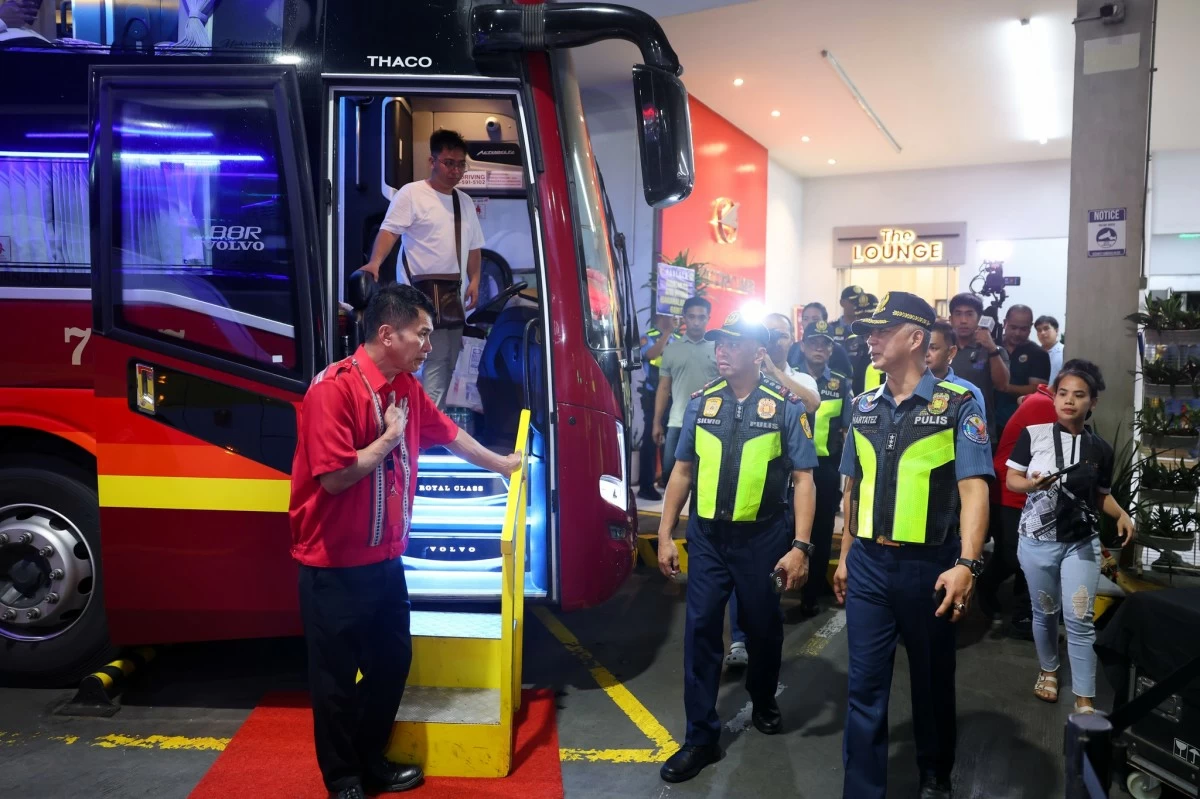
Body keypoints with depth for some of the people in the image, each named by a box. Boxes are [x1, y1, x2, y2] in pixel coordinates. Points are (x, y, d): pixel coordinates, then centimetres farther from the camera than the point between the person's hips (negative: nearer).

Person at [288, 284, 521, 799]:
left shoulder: (407, 388, 5)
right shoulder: (334, 388, -21)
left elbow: (450, 436, 20)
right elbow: (334, 476, -27)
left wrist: (501, 464, 31)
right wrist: (389, 438, -15)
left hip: (386, 559, 8)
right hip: (335, 566, -8)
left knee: (392, 661, 18)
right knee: (336, 676, 9)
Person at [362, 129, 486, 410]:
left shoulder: (465, 202, 15)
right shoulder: (411, 193, -5)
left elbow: (474, 246, 20)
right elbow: (389, 230, -13)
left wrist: (474, 281, 7)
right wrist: (375, 263, -29)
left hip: (452, 290, 7)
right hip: (422, 290, -7)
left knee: (449, 359, 10)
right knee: (438, 358, -12)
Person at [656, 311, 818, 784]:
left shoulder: (785, 406, -7)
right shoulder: (701, 402, 2)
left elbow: (802, 479, -8)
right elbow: (682, 471, 7)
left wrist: (800, 546, -15)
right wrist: (665, 535, 4)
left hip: (762, 538, -2)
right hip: (706, 536, 2)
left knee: (763, 627, 15)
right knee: (701, 630, 2)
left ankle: (763, 703, 42)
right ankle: (701, 737, 14)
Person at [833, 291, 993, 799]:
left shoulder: (957, 404, -9)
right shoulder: (863, 406, 7)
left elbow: (973, 488, -15)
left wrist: (966, 564, -26)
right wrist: (846, 556, 15)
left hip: (929, 565, -3)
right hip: (868, 564, 4)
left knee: (932, 679, 15)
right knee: (865, 685, 6)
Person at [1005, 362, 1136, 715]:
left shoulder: (1100, 448, 1)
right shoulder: (1033, 435, -7)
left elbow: (1102, 495, 12)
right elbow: (1011, 479, -1)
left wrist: (1122, 514, -6)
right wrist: (1032, 484, -22)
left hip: (1082, 542, 1)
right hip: (1037, 540, 0)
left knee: (1080, 619, -3)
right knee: (1044, 611, 14)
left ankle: (1085, 700, 4)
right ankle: (1048, 670, 38)